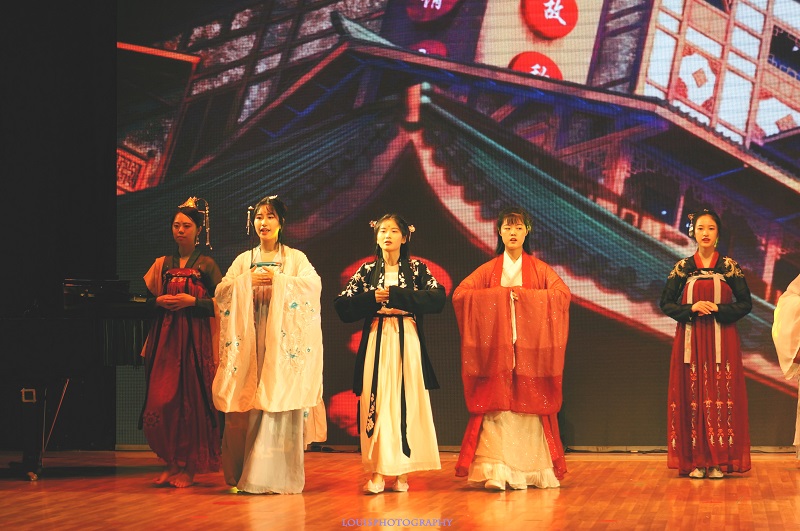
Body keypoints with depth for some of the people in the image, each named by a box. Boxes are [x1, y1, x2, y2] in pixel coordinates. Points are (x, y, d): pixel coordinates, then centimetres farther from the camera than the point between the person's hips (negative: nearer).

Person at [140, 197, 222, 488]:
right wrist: (160, 301, -3)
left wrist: (192, 302, -14)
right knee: (161, 400, -4)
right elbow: (148, 298, 17)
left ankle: (188, 466, 4)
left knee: (191, 400, -3)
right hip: (165, 338, 4)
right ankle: (173, 462, 9)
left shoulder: (206, 264, 2)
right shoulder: (163, 264, 14)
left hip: (194, 338, -4)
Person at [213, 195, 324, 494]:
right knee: (246, 406, -3)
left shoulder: (295, 259, 9)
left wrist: (278, 280, -12)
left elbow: (314, 285, -8)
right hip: (248, 340, 2)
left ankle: (278, 475, -5)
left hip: (282, 341, -2)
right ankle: (243, 473, 2)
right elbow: (221, 292, 6)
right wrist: (247, 281, -7)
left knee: (280, 405, -8)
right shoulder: (244, 260, 17)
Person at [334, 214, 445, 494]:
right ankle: (377, 471, -6)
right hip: (376, 342, 1)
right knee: (376, 404, -5)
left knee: (407, 404, -5)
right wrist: (372, 299, -11)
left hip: (407, 343, -1)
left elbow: (438, 298, -10)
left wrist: (395, 295, -14)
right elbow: (342, 306, 4)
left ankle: (402, 471, -1)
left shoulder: (417, 269, 7)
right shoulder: (366, 271, 11)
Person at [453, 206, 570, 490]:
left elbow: (562, 293, -6)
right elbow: (460, 294, 0)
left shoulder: (539, 269, 10)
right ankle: (496, 472, -12)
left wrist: (523, 294, -14)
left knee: (531, 406, -4)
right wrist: (499, 295, -10)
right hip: (496, 348, 0)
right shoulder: (489, 269, 11)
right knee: (496, 406, -9)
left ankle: (532, 470, 0)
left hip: (530, 350, 0)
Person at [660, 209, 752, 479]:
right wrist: (691, 309, -11)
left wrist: (717, 309, -12)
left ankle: (719, 461, -2)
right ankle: (695, 461, 1)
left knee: (722, 396, -5)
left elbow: (745, 304, 2)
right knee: (692, 395, -3)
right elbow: (666, 303, 5)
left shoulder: (730, 266, 4)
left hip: (722, 340, -1)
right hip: (690, 340, 1)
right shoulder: (682, 268, 6)